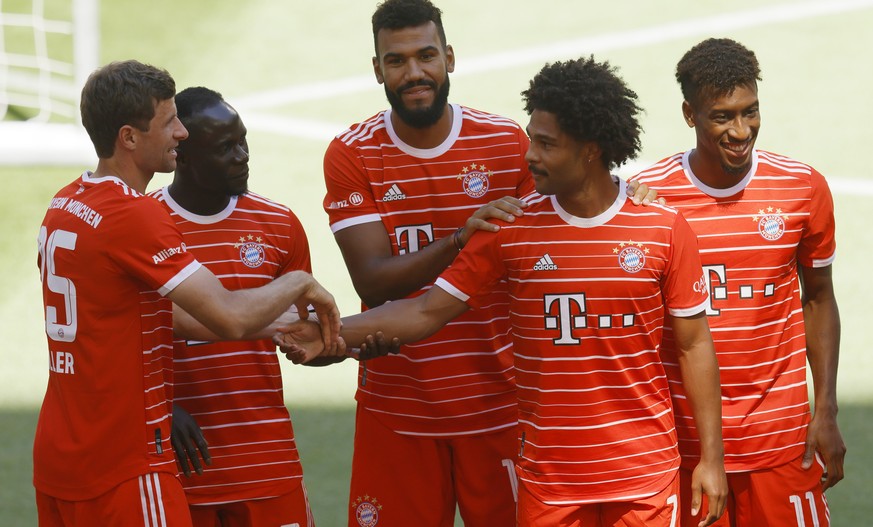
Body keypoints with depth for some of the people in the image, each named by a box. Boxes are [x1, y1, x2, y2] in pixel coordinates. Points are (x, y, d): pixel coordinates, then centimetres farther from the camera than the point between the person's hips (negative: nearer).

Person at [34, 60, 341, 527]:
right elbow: (229, 317, -21)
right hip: (123, 468, -9)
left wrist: (277, 327, 12)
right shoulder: (135, 215, -17)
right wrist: (300, 284, -2)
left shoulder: (63, 205, 11)